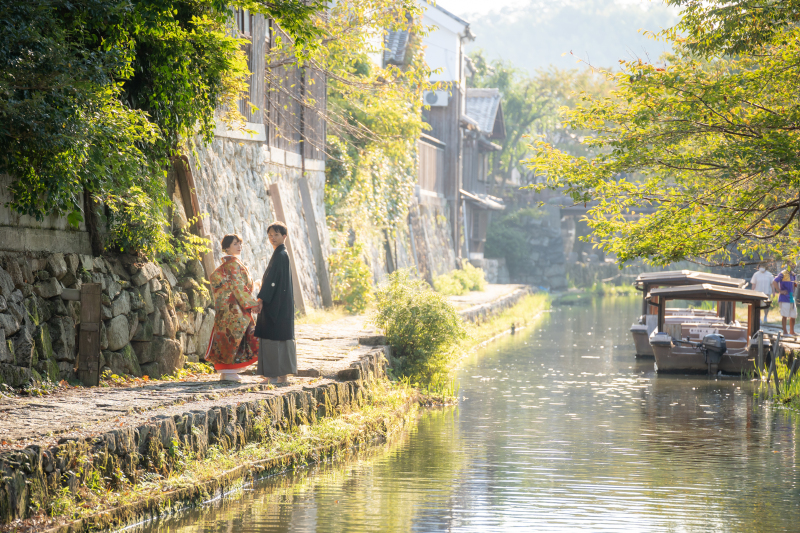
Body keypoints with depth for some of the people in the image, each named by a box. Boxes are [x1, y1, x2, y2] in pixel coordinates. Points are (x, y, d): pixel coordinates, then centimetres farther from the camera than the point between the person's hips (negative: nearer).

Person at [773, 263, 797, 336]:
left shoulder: (793, 274, 15)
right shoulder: (783, 274, -10)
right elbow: (774, 282, -20)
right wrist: (780, 291, -18)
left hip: (791, 298, 8)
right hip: (784, 298, -8)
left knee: (793, 316, 11)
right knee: (784, 315, -5)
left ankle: (792, 332, 23)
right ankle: (785, 332, -2)